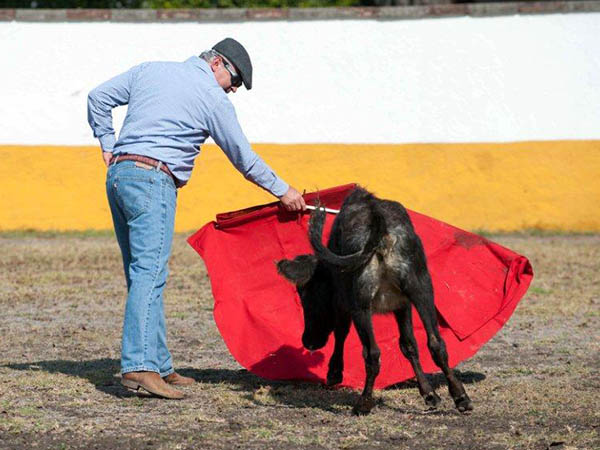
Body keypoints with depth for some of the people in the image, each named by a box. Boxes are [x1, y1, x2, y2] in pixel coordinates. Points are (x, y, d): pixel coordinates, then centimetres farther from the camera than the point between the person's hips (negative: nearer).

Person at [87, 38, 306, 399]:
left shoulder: (150, 71, 17)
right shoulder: (213, 98, 0)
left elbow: (99, 98, 19)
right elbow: (244, 158, 5)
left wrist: (109, 146, 22)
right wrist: (283, 191, 15)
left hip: (118, 175, 8)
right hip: (152, 180, -8)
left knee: (141, 272, 10)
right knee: (150, 272, -15)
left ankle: (159, 365, 11)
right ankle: (139, 365, -27)